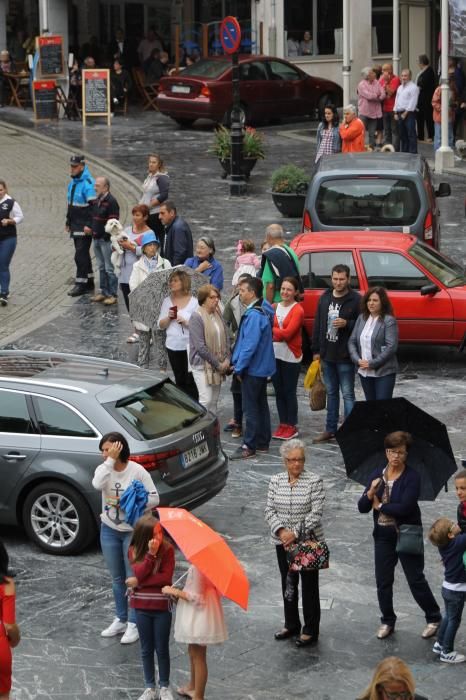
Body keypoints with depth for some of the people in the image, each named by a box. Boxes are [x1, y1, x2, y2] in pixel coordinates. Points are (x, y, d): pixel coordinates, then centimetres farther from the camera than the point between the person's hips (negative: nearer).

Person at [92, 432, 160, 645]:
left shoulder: (137, 471, -13)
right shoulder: (103, 469, -4)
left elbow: (154, 498, -11)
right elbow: (98, 484, -28)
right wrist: (110, 461, -27)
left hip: (133, 531, -4)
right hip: (109, 531, 4)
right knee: (117, 578, 15)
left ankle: (133, 624, 9)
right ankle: (120, 620, 29)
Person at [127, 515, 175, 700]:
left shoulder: (167, 549, -11)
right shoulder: (134, 551, -4)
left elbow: (166, 577, -19)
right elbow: (139, 573, -18)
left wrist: (139, 582, -17)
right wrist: (151, 554, -29)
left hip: (162, 607, -2)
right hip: (141, 606, 2)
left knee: (162, 649, 8)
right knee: (146, 649, 12)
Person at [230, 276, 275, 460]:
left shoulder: (254, 315, -23)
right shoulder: (262, 311, 10)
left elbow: (250, 345, -25)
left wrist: (239, 367, -16)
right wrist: (238, 365, 18)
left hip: (253, 369, -10)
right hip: (262, 367, 10)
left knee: (250, 408, -4)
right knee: (260, 405, 16)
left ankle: (249, 446, -1)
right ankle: (263, 442, 23)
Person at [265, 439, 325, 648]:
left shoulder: (314, 481, -9)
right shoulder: (276, 481, 3)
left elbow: (316, 513, -14)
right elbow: (269, 510, 1)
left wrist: (296, 534, -20)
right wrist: (281, 531, -16)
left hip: (308, 542, -4)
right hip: (282, 542, 4)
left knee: (309, 585, 3)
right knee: (288, 583, 15)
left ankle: (310, 630, 12)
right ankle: (291, 625, 30)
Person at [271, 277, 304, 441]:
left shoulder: (298, 310, -9)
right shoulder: (275, 308, 9)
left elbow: (288, 333, -15)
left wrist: (272, 330, -5)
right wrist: (279, 334, -8)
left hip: (291, 356, -6)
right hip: (275, 354, 6)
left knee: (289, 392, 0)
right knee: (279, 391, 10)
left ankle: (292, 426, 9)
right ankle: (283, 424, 19)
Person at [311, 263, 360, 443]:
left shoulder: (356, 300, -9)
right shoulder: (325, 298, 9)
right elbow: (318, 324, 13)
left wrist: (346, 324, -24)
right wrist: (316, 350, 11)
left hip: (345, 356, -6)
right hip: (327, 354, 6)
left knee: (347, 394, -2)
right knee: (331, 393, 15)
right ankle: (330, 429, 22)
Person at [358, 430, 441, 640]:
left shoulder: (412, 477, -14)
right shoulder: (377, 474, 1)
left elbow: (405, 508, -26)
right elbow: (362, 507, -1)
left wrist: (380, 506, -12)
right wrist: (370, 493, -22)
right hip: (383, 536, 5)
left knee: (416, 580, 5)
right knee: (383, 582, 11)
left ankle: (434, 618, 22)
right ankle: (387, 621, 27)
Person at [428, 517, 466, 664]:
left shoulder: (444, 544, -6)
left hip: (448, 587, 8)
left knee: (448, 617, 24)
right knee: (454, 620, 6)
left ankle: (440, 644, 36)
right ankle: (447, 652, 14)